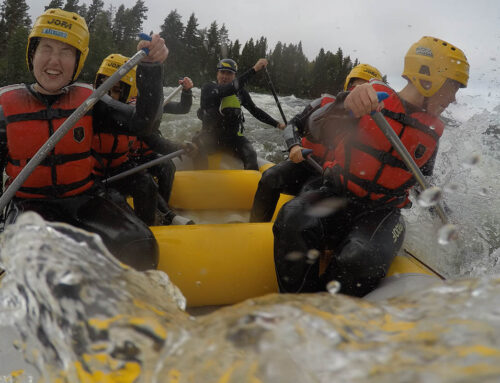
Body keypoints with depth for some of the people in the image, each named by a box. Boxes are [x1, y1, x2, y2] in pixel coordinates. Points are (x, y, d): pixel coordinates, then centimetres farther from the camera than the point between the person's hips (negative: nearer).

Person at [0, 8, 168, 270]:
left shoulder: (88, 100, 3)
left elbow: (141, 122, -11)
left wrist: (150, 67, -22)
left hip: (84, 201, 1)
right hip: (29, 205, -1)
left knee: (140, 247, -25)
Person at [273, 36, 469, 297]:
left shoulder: (432, 131, 11)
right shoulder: (375, 98, -1)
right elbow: (335, 121, -20)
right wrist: (348, 104, -42)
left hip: (381, 213, 2)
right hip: (338, 196, -1)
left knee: (361, 261, -33)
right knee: (293, 221, -33)